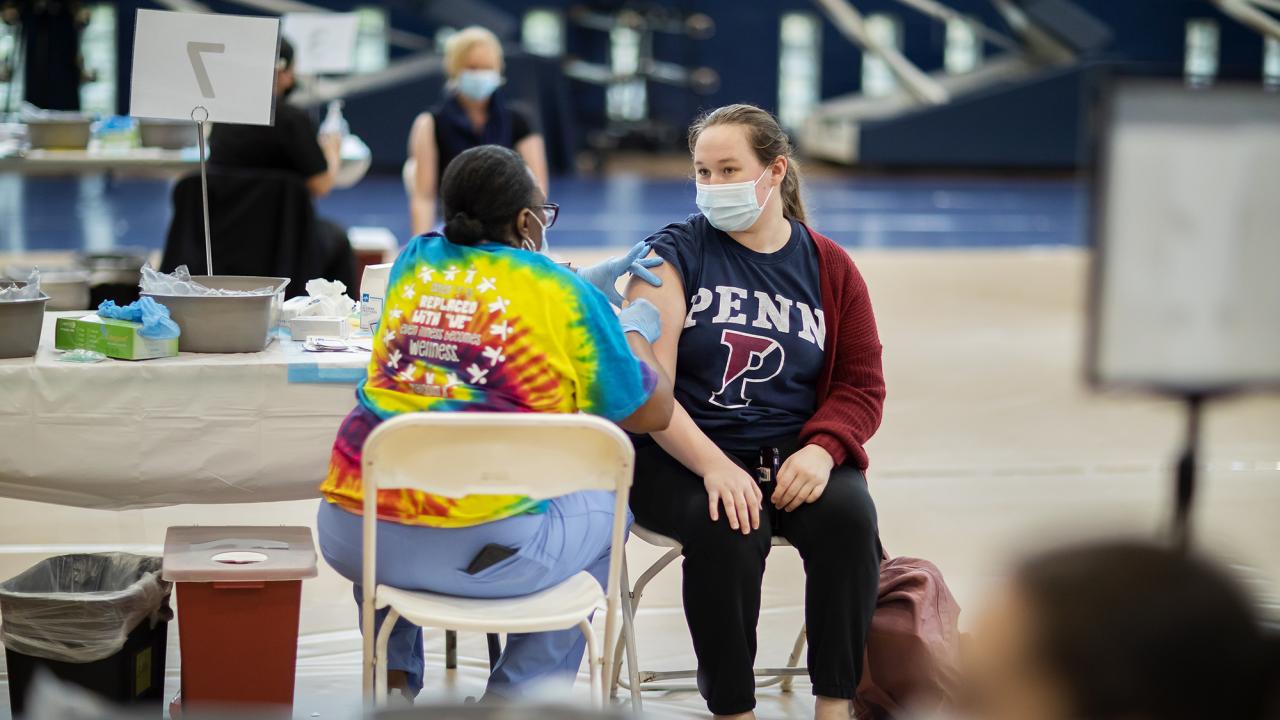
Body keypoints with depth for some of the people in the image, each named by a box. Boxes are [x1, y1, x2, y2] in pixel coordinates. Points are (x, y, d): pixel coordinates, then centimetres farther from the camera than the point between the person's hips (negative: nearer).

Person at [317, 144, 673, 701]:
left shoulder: (417, 261, 11)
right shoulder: (567, 296, -1)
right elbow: (651, 414, 7)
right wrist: (637, 331, 25)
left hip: (351, 535, 4)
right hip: (477, 549, -4)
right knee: (603, 508, 25)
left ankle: (394, 677, 33)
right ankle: (514, 697, 24)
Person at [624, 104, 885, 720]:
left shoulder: (829, 267, 9)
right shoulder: (675, 254, 0)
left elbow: (861, 384, 10)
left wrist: (821, 449, -12)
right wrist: (714, 467, -24)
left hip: (793, 454, 3)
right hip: (681, 456, -2)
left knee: (849, 513, -27)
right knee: (730, 527, -33)